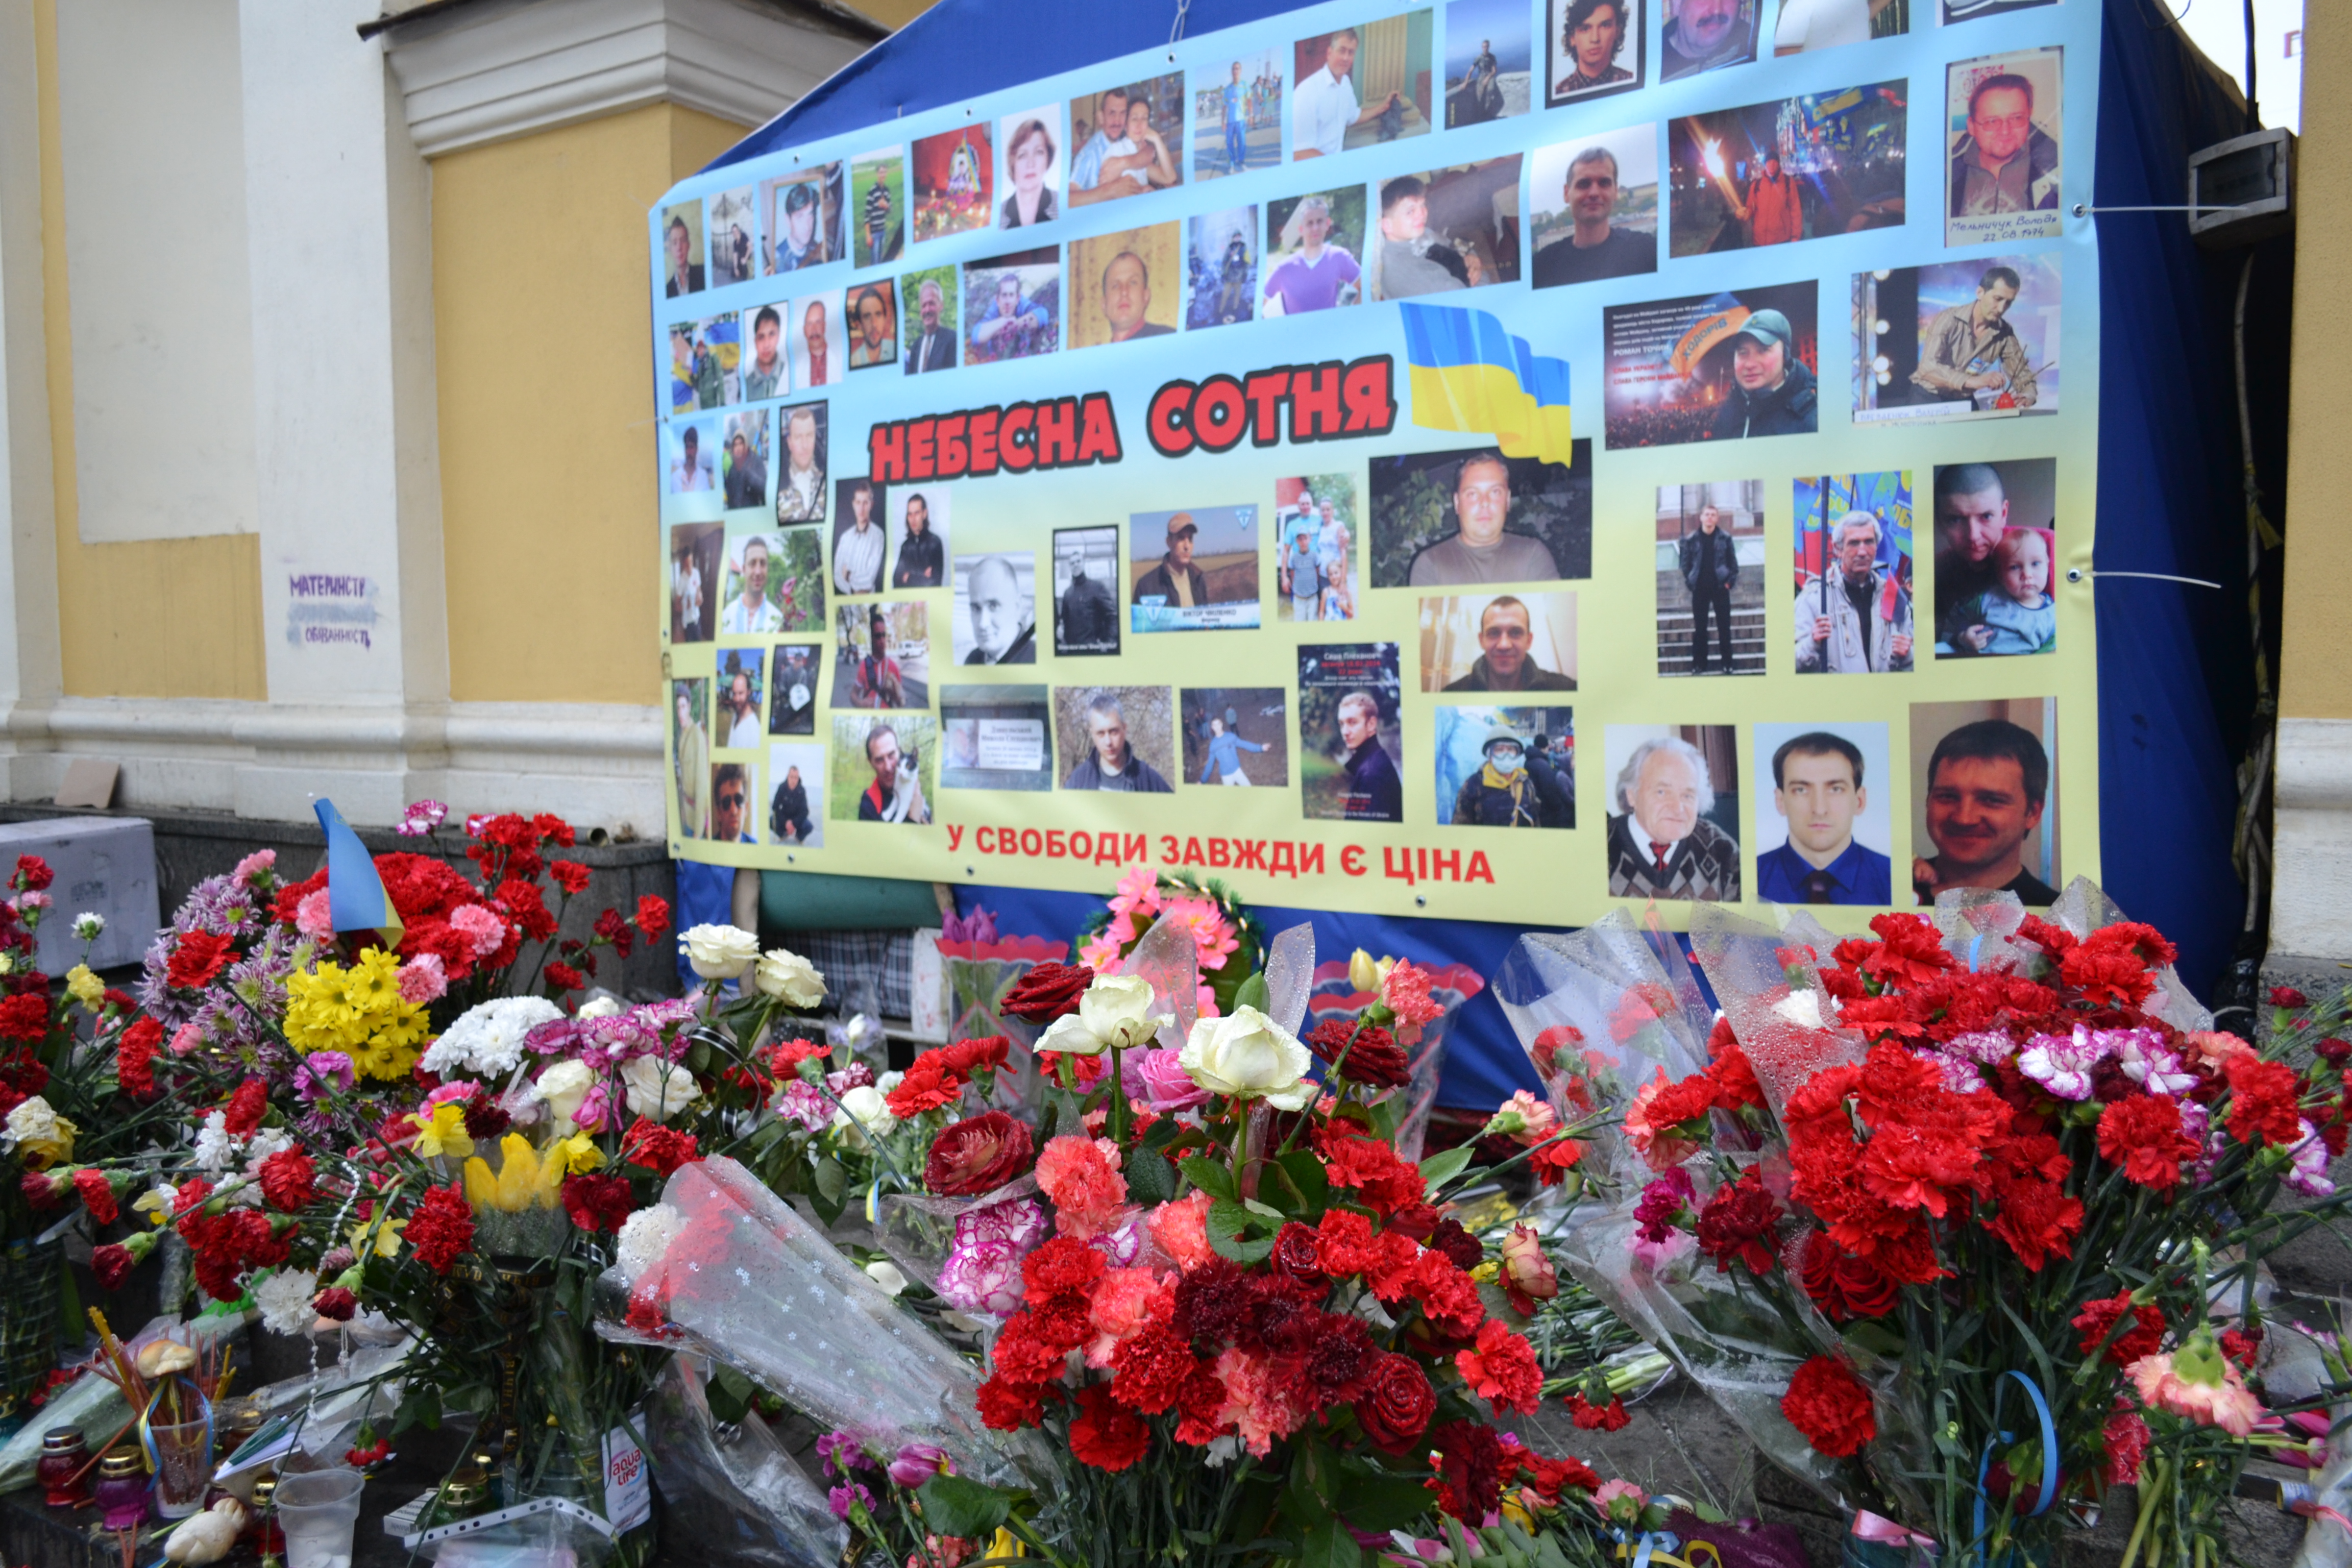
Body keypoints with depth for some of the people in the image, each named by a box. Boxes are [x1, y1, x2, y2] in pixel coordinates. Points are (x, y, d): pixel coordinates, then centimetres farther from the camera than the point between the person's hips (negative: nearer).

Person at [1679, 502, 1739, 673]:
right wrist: (1690, 583, -5)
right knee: (1700, 628, 4)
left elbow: (1733, 563, 3)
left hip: (1720, 588, 0)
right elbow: (1686, 564, 4)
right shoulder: (1691, 540, 0)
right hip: (1700, 589, 0)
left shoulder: (1725, 539, 0)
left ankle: (1727, 664, 10)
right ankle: (1699, 665, 9)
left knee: (1724, 627, 4)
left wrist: (1730, 581, -7)